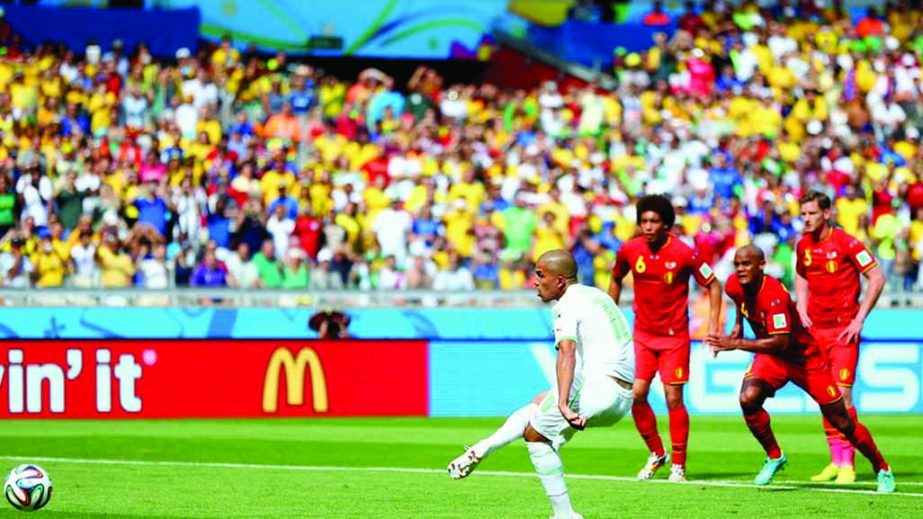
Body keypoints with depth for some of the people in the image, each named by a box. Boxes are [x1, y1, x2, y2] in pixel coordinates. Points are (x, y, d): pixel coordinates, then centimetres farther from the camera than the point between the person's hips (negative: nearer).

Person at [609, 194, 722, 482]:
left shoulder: (684, 253, -15)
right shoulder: (629, 250, -4)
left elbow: (713, 285, -5)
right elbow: (616, 279, 16)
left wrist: (713, 325, -11)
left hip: (674, 336, -3)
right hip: (643, 333, 3)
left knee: (674, 398, -6)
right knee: (636, 395, -5)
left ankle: (678, 465, 6)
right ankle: (656, 453, 16)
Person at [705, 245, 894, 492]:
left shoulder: (774, 295, -33)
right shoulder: (734, 285, -11)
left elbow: (780, 342, -38)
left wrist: (736, 344, -38)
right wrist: (738, 324, 10)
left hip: (805, 358, -5)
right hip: (770, 357, 5)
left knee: (842, 422, 0)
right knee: (748, 399, -24)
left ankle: (882, 469, 21)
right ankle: (774, 456, -2)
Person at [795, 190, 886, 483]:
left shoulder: (846, 243, -11)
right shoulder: (803, 246, 7)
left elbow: (877, 278, -9)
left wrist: (860, 318, -12)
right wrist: (802, 310, 10)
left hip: (843, 329, -6)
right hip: (816, 328, 6)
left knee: (841, 395, -11)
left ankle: (847, 464, -9)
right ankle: (836, 460, 14)